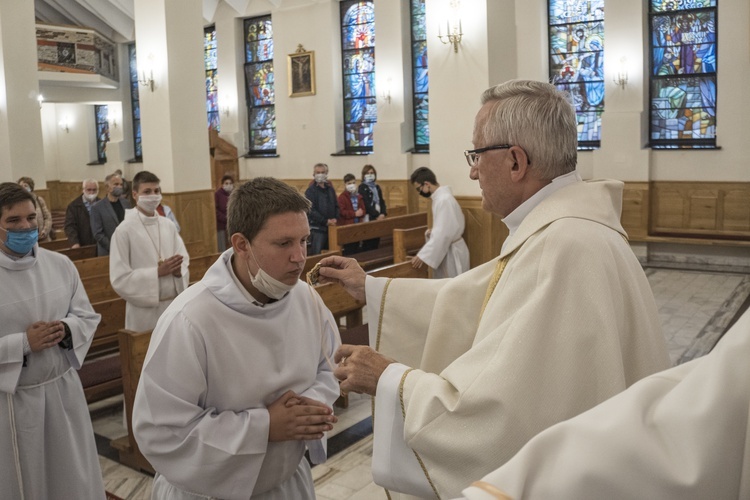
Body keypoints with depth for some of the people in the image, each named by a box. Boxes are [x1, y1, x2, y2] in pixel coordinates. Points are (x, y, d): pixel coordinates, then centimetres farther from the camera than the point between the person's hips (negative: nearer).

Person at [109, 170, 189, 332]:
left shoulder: (169, 226, 5)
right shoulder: (124, 230, -8)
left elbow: (184, 262, 9)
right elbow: (119, 279, -12)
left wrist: (178, 271, -13)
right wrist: (157, 272, -18)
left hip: (175, 305, 4)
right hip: (145, 311, -4)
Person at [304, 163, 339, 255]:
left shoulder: (330, 189, 13)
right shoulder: (311, 190, -6)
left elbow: (336, 206, 17)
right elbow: (311, 210, -14)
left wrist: (335, 218, -3)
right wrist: (325, 221, -16)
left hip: (331, 227, 6)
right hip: (317, 228, -6)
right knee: (316, 254, -7)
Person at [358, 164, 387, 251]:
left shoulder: (377, 187, 18)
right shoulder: (362, 187, -3)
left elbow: (382, 202, 13)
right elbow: (366, 203, -12)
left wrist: (383, 213, -5)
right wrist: (376, 215, -16)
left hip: (378, 217, 6)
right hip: (368, 218, -6)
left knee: (376, 242, 5)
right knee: (368, 243, -9)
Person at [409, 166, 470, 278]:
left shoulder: (443, 200, -22)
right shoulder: (441, 196, 9)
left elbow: (442, 234, -26)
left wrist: (422, 256, -26)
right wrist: (431, 232, 2)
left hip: (451, 254, -9)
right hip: (446, 250, 9)